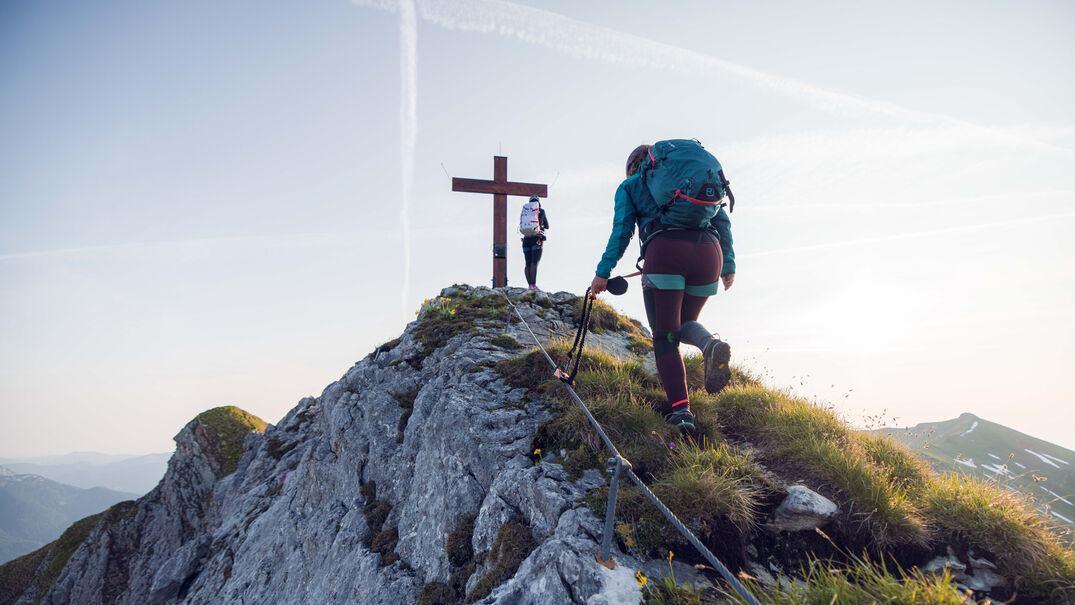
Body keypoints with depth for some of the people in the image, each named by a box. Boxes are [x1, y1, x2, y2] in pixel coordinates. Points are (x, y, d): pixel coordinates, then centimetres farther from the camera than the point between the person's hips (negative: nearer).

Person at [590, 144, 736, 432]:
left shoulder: (630, 185, 22)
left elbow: (622, 230, 7)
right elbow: (722, 220, 22)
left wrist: (603, 272, 6)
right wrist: (728, 264, 21)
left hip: (664, 252, -4)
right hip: (708, 251, 4)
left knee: (665, 337, 5)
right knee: (684, 323, 22)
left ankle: (680, 408, -10)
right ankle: (711, 344, -12)